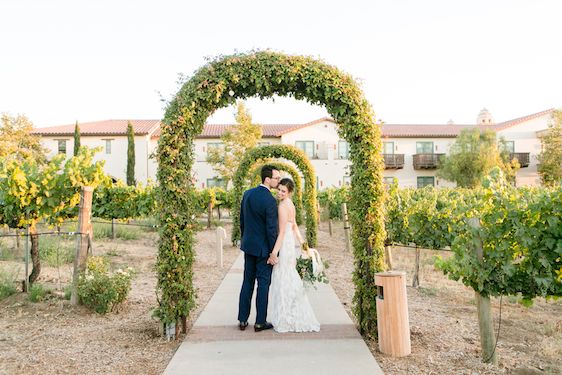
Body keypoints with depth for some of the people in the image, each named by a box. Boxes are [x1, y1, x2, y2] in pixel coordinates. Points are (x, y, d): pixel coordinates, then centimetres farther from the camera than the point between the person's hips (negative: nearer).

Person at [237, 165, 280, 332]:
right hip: (263, 248, -7)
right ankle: (260, 322, 14)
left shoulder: (247, 194, 2)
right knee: (263, 283, 5)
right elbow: (271, 229, -18)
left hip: (248, 245, 7)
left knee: (247, 282, 15)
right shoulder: (270, 201, -20)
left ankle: (242, 320, 21)